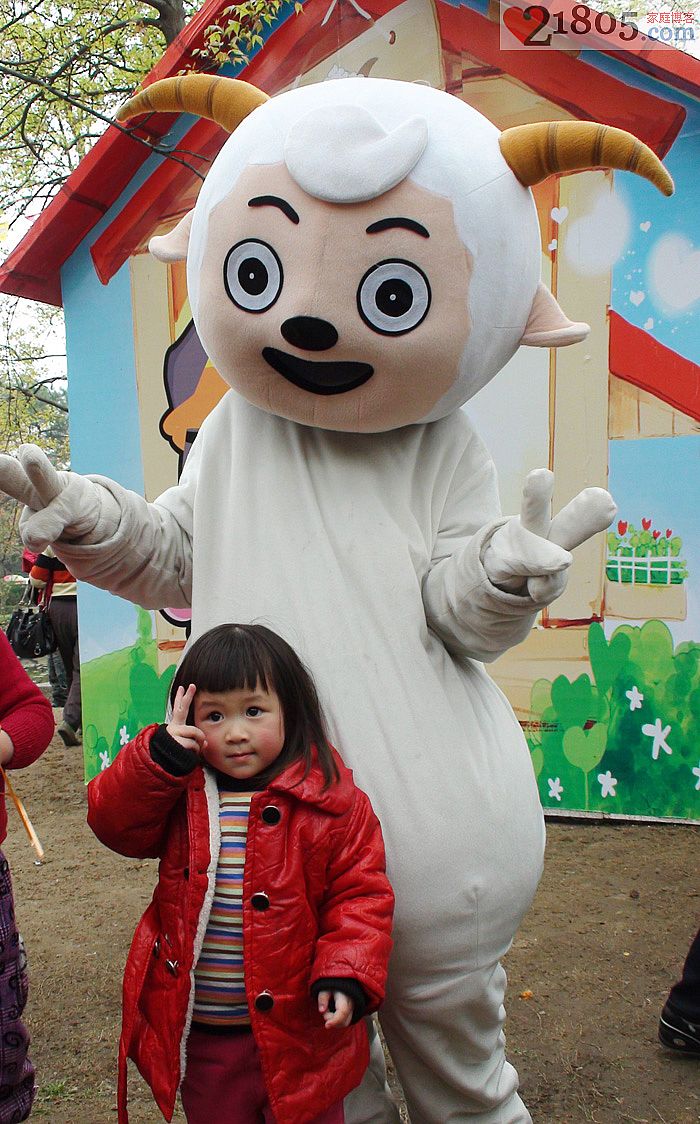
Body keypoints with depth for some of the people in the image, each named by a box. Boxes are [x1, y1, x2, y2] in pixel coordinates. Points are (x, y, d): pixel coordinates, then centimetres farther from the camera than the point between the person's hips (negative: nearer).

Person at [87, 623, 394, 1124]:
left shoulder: (333, 803, -12)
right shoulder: (180, 793, -1)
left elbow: (360, 895, -10)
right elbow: (114, 822, -10)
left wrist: (346, 974, -22)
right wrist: (160, 756, -22)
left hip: (298, 1031, -3)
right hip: (199, 1034, 3)